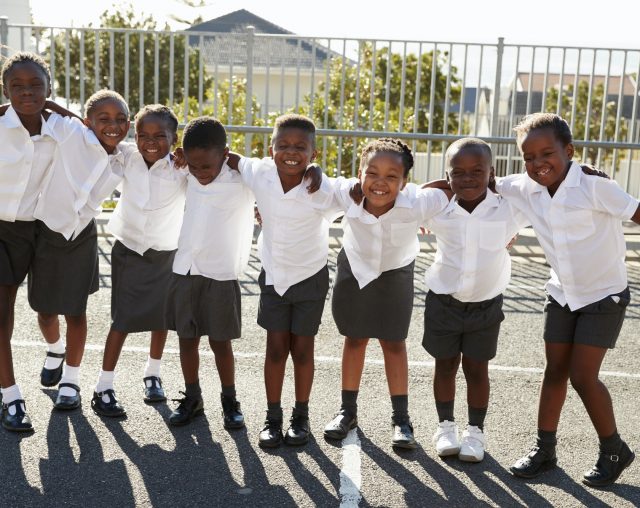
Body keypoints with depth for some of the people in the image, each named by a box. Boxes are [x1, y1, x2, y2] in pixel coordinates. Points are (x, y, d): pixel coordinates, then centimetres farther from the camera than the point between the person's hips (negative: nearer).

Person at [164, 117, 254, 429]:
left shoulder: (242, 183, -14)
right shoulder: (189, 178, 0)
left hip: (221, 274, -4)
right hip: (185, 270, 5)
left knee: (220, 341, 5)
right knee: (187, 338, 11)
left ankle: (230, 401, 21)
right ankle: (192, 398, 25)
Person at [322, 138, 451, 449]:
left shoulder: (417, 204, -39)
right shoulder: (347, 196, -34)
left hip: (395, 274, -1)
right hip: (354, 270, 1)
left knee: (393, 343, 9)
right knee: (354, 340, 14)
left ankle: (401, 417, 21)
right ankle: (348, 410, 29)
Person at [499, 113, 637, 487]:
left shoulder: (595, 187, -25)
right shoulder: (525, 189, -9)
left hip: (605, 296, -5)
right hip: (562, 295, 5)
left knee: (583, 376, -6)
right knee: (555, 372, 11)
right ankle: (545, 449, 24)